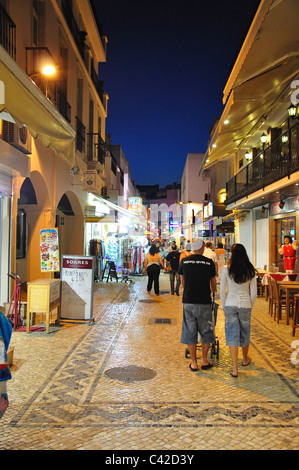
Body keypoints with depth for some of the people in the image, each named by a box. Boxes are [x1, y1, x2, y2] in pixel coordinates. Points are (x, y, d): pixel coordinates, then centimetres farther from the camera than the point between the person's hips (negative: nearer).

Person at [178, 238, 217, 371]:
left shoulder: (184, 261, 2)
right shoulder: (209, 262, -2)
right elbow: (213, 283, 11)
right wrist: (213, 290, 35)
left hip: (188, 301, 1)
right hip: (204, 301, -1)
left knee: (190, 332, 9)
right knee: (206, 332, 14)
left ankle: (194, 363, 16)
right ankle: (204, 361, 22)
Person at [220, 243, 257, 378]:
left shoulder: (226, 269, -9)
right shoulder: (250, 271, -4)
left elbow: (222, 291, -4)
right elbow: (254, 293, 0)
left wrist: (223, 306, 9)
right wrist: (250, 306, 15)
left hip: (230, 305, -2)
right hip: (245, 305, 2)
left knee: (232, 335, 3)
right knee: (245, 333, 21)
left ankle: (234, 369, 2)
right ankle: (245, 359, 44)